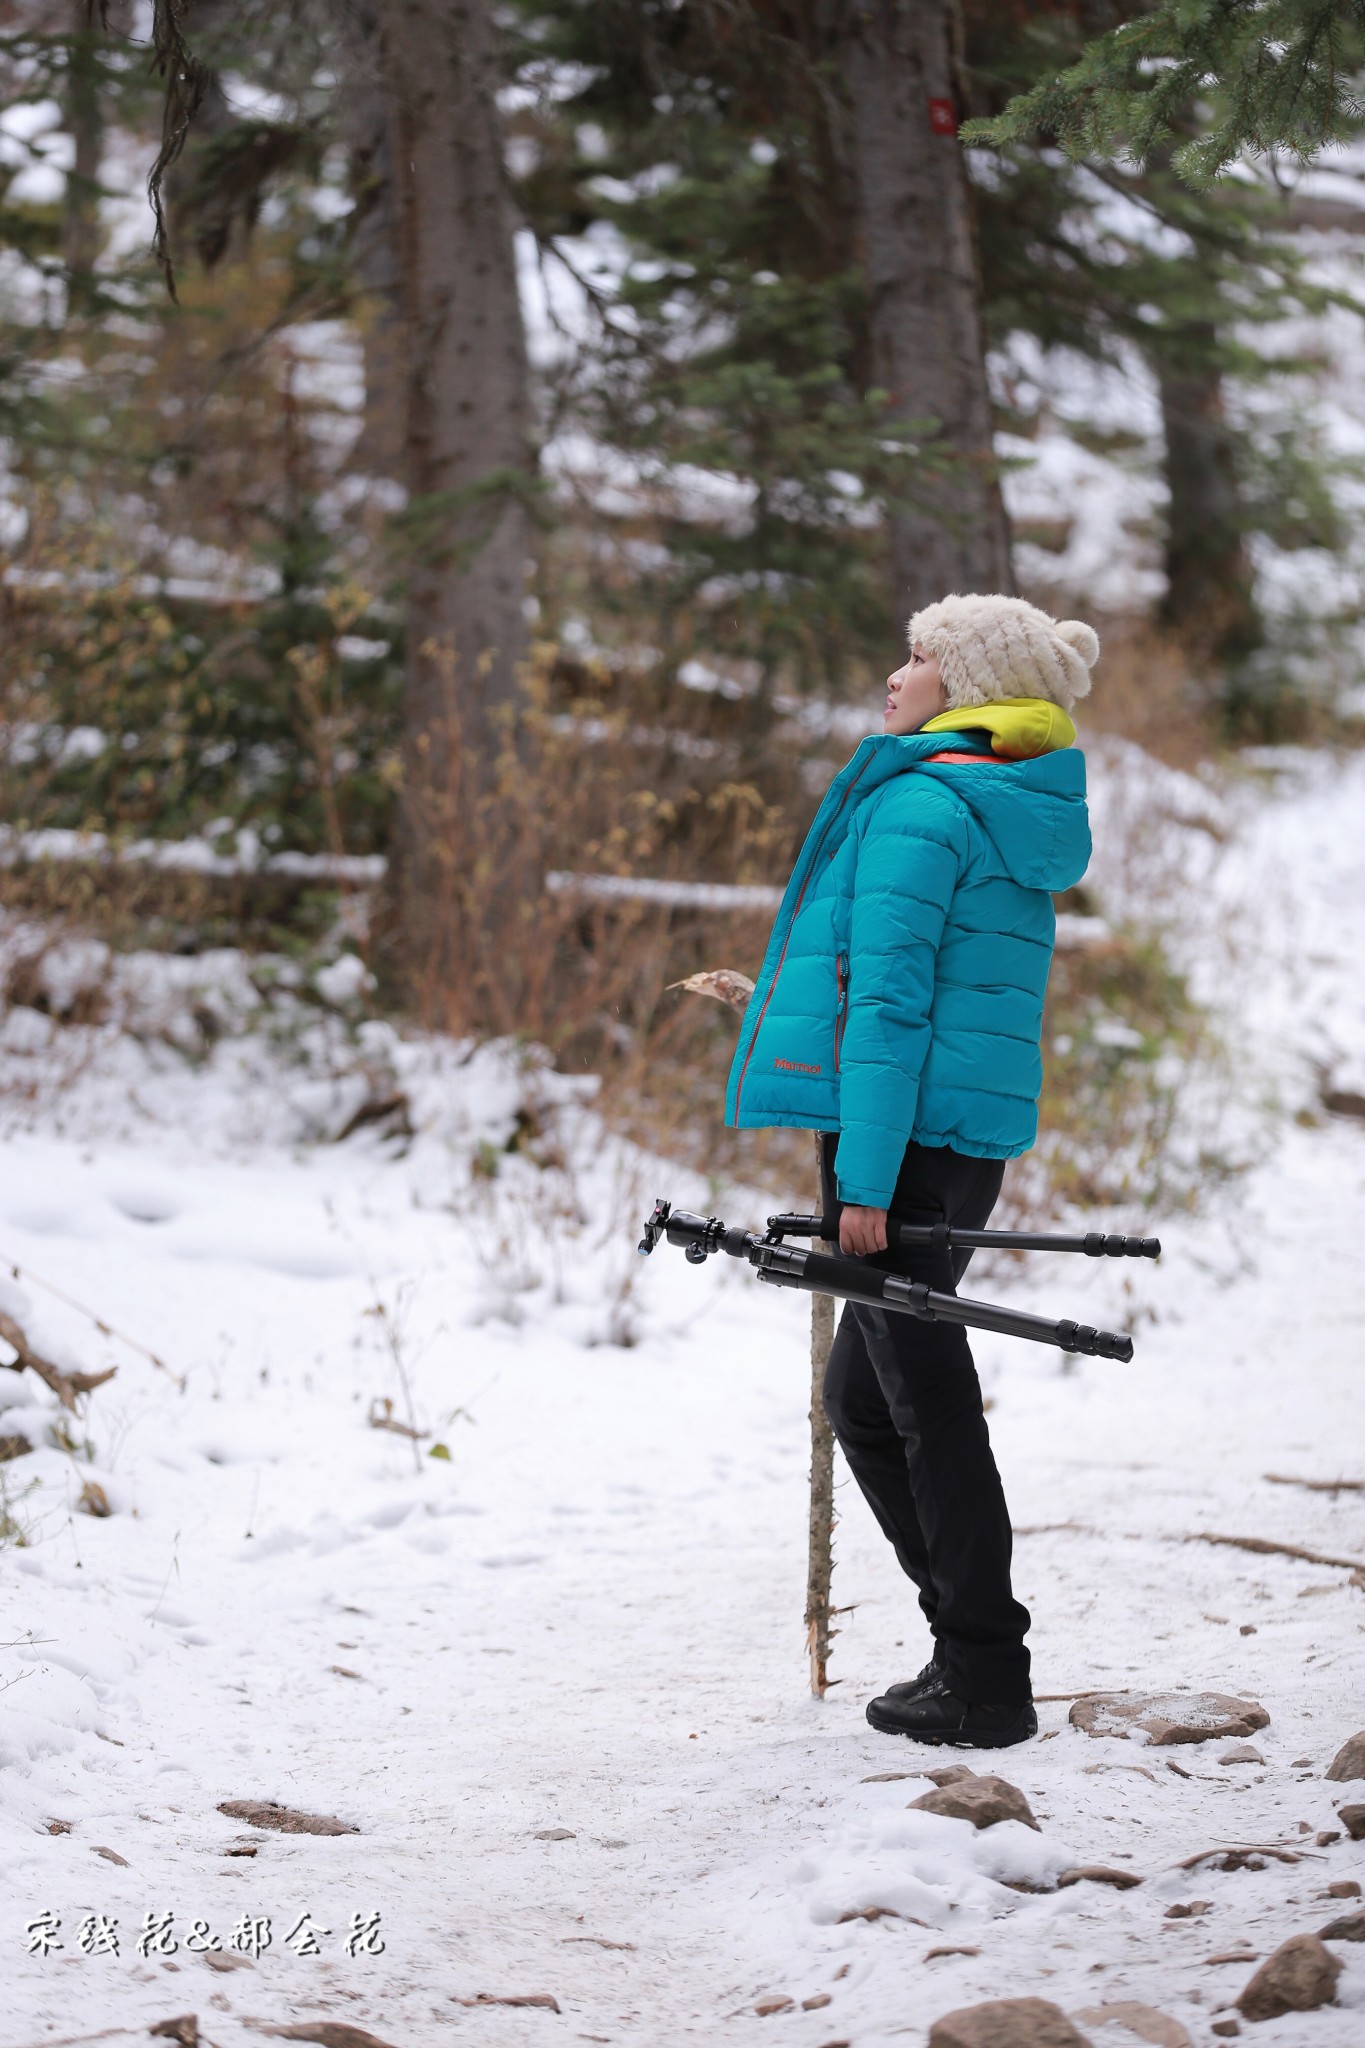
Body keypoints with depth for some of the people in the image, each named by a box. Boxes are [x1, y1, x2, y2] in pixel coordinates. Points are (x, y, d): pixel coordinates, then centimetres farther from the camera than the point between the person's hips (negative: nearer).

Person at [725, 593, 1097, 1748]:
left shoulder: (918, 804, -13)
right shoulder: (1024, 818, 16)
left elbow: (892, 1002, -18)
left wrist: (865, 1177, -20)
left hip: (907, 1128, -9)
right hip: (975, 1134, 9)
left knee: (930, 1404, -3)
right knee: (863, 1396, 18)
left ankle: (988, 1688, 2)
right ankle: (974, 1648, 21)